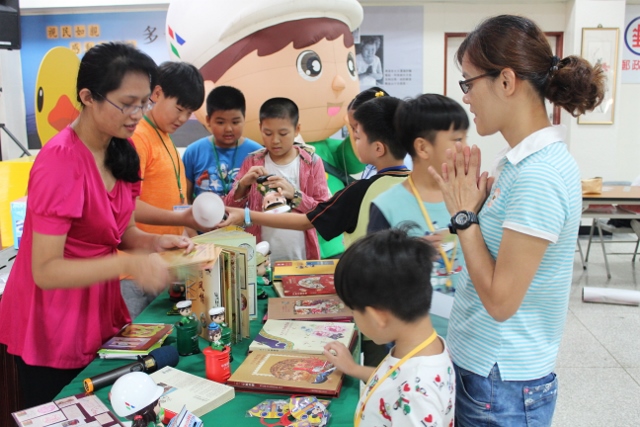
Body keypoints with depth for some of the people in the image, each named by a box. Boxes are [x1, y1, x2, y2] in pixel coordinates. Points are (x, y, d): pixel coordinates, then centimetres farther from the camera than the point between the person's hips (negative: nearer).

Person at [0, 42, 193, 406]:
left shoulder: (121, 152, -1)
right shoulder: (60, 162, -25)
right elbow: (45, 271, -25)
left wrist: (154, 242, -12)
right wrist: (129, 265, -36)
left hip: (101, 312, 7)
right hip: (54, 330, -7)